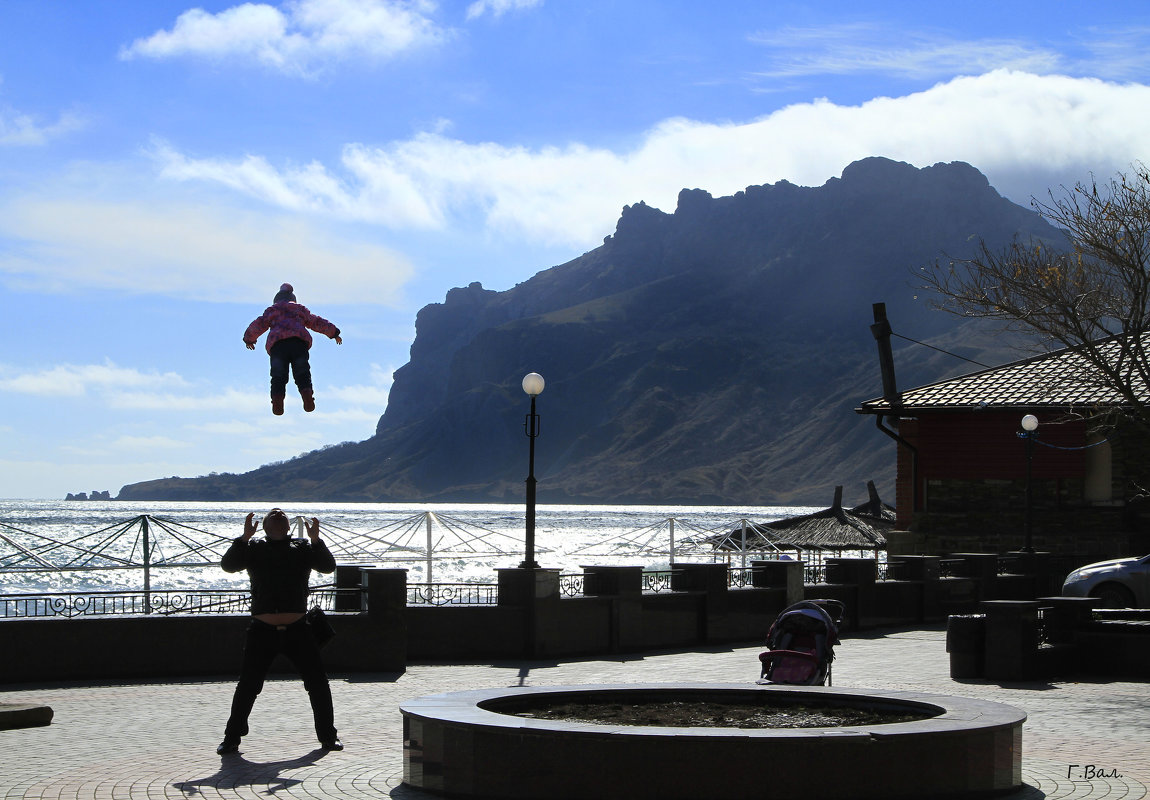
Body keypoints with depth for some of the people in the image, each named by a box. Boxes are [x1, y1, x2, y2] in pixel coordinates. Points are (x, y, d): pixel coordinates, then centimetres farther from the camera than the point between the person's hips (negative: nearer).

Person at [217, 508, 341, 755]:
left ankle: (328, 736, 16)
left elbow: (328, 566, 0)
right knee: (247, 686, 0)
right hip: (262, 630, -1)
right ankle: (231, 738, 12)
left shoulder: (302, 548, 11)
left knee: (318, 684, 3)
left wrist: (315, 540, -14)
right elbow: (228, 564, -6)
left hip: (297, 630, 1)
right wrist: (245, 537, -17)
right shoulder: (254, 549, 7)